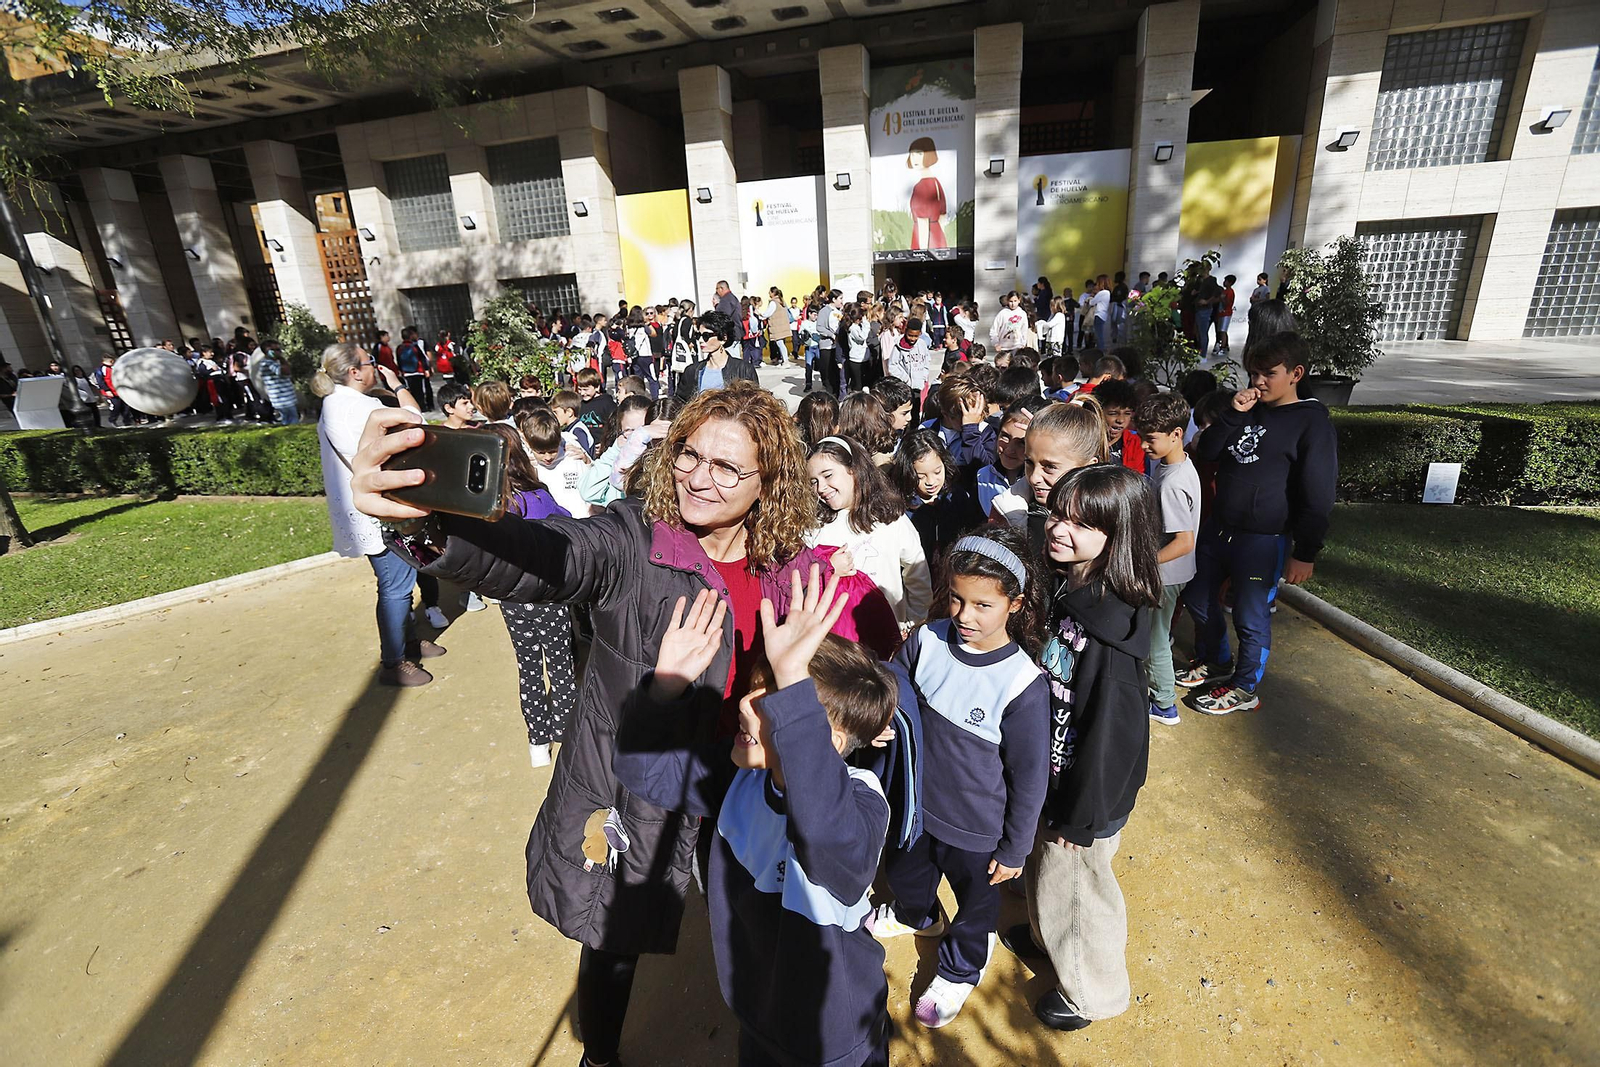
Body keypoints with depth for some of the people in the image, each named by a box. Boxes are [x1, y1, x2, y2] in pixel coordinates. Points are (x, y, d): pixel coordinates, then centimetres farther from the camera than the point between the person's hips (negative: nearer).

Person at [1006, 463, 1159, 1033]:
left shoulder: (1111, 628, -33)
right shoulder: (1058, 585, -9)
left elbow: (1110, 730, -25)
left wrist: (1079, 816, -14)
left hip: (1089, 787, -7)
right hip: (1046, 772, 7)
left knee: (1077, 881, 17)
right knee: (1044, 865, 29)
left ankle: (1093, 988, 46)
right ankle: (1049, 933, 59)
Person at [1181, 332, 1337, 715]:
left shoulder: (1312, 422, -11)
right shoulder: (1248, 408, 8)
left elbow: (1318, 496, -13)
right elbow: (1207, 450, 1)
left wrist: (1306, 553, -14)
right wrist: (1233, 414, -12)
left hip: (1262, 540, -7)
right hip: (1217, 528, 7)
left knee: (1251, 617, 6)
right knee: (1197, 598, 18)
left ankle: (1243, 689, 26)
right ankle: (1216, 663, 41)